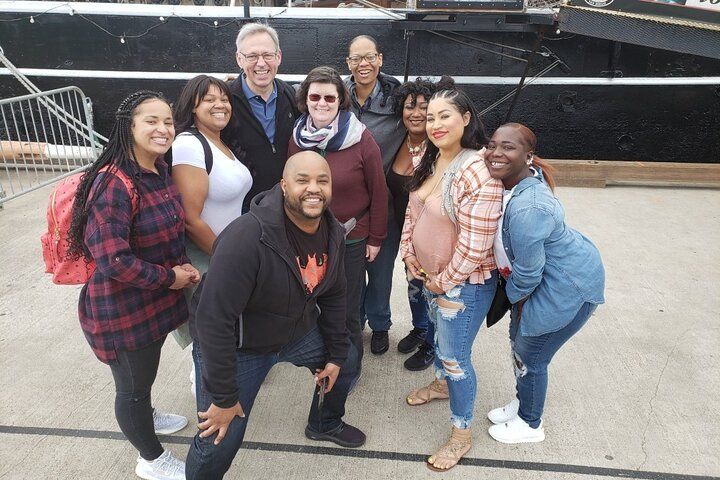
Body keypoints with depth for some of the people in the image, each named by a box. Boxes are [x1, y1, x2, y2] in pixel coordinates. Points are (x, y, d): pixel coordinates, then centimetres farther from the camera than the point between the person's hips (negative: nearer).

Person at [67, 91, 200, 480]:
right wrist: (171, 277, -18)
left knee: (145, 370, 30)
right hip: (121, 309, -8)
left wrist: (182, 266, -2)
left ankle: (144, 417, 58)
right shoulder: (114, 184, -27)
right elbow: (112, 261, -31)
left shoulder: (159, 172, 1)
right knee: (134, 383, 13)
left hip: (154, 298, 8)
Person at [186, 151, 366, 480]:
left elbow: (333, 295, 5)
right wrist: (223, 398, -26)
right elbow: (214, 319, -32)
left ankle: (325, 424, 51)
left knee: (347, 361, 21)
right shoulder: (248, 236, -35)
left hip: (298, 329, 7)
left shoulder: (333, 233, -10)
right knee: (219, 441, -8)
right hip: (233, 345, -7)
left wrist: (336, 353, 9)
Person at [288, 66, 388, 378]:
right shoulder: (297, 138, -2)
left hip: (351, 239, -3)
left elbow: (378, 192, -8)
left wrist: (376, 237, -6)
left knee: (347, 311, 9)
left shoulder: (361, 139, -13)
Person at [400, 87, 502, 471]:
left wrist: (442, 282, -16)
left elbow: (475, 245, -27)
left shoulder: (478, 171, -28)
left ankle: (461, 434, 28)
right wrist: (411, 257, 2)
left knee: (455, 356, 5)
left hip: (464, 282, -8)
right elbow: (412, 211, 10)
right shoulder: (431, 162, 0)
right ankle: (442, 384, 58)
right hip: (430, 275, 8)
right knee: (440, 334, 29)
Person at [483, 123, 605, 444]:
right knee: (518, 341, 23)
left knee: (529, 356, 9)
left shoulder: (526, 209, -36)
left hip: (568, 287, -9)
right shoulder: (511, 181, -8)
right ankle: (520, 404, 50)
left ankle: (530, 425, 38)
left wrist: (515, 297, -7)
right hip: (547, 275, 9)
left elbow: (528, 272, -24)